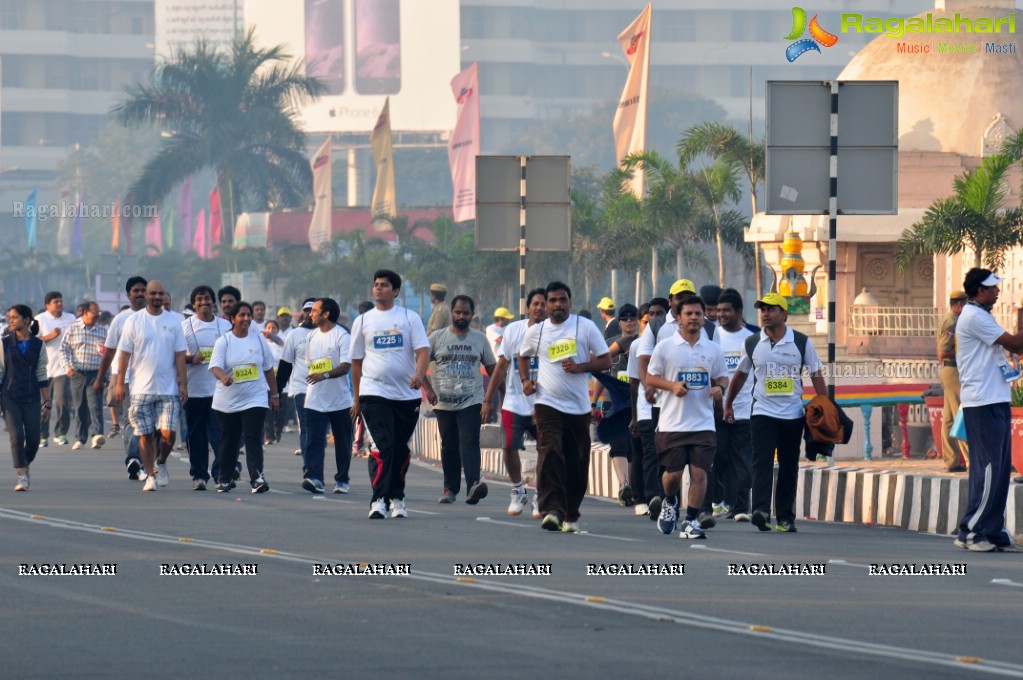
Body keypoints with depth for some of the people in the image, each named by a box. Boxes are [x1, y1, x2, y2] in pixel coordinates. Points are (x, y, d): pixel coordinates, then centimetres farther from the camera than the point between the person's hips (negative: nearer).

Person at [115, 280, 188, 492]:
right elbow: (124, 354, 2)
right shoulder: (134, 321, 2)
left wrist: (183, 383, 0)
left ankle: (160, 463, 18)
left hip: (168, 389, 1)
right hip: (141, 388, 0)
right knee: (145, 435, 2)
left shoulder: (173, 322, 6)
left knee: (168, 433, -8)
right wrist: (120, 384, -3)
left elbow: (179, 355, 7)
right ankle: (150, 475, 12)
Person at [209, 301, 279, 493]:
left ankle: (257, 478, -20)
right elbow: (215, 365, -17)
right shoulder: (223, 341, -3)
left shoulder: (258, 340, 6)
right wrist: (223, 377, -39)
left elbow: (268, 369, 14)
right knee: (229, 441, 9)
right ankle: (225, 479, 22)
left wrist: (274, 394, 14)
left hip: (255, 400, 0)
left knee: (253, 439, -13)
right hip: (227, 401, 0)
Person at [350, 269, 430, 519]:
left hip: (407, 394, 1)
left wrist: (419, 374, -25)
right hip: (374, 393, -1)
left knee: (401, 450, 8)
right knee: (382, 446, -15)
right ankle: (378, 500, -18)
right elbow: (356, 361, 14)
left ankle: (397, 498, 21)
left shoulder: (410, 318, 5)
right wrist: (357, 399, 13)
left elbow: (422, 350, -4)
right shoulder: (363, 321, 8)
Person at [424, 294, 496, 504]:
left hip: (471, 402, -1)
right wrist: (428, 389, -8)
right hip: (444, 402, 1)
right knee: (449, 446, 9)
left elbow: (491, 368, 13)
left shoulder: (480, 339, 8)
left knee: (469, 443, -16)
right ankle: (450, 488, 20)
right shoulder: (437, 337, 4)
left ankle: (473, 486, -29)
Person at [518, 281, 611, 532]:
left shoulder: (585, 327, 1)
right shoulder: (536, 332, 8)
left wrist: (580, 367, -14)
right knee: (550, 455, -20)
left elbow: (606, 360, 1)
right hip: (548, 404, -1)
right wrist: (525, 380, 10)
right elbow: (523, 355, 27)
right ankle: (551, 511, -28)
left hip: (579, 406, 1)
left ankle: (571, 515, 19)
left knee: (577, 464, 6)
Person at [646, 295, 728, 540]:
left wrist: (720, 387, -5)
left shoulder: (713, 349, 8)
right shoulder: (665, 348, 1)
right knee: (673, 473, 0)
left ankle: (691, 521, 3)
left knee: (700, 472, -6)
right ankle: (670, 503, 32)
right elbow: (651, 377, 4)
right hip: (672, 424, -2)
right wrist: (672, 386, -14)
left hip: (703, 423, 2)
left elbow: (722, 377, 18)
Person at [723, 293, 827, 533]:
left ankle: (785, 517, 12)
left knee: (789, 466, 6)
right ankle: (761, 511, -26)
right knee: (762, 462, -15)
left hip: (793, 415, 0)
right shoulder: (752, 343, 4)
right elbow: (740, 375, 17)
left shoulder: (801, 342, 0)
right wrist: (728, 404, 20)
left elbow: (817, 376, 3)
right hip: (762, 412, 0)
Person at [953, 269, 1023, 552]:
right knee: (987, 468, -9)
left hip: (995, 401, 10)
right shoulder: (974, 317, -12)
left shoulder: (980, 316, 21)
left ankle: (993, 532, 12)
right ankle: (970, 531, -6)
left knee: (999, 469, 10)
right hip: (983, 403, -10)